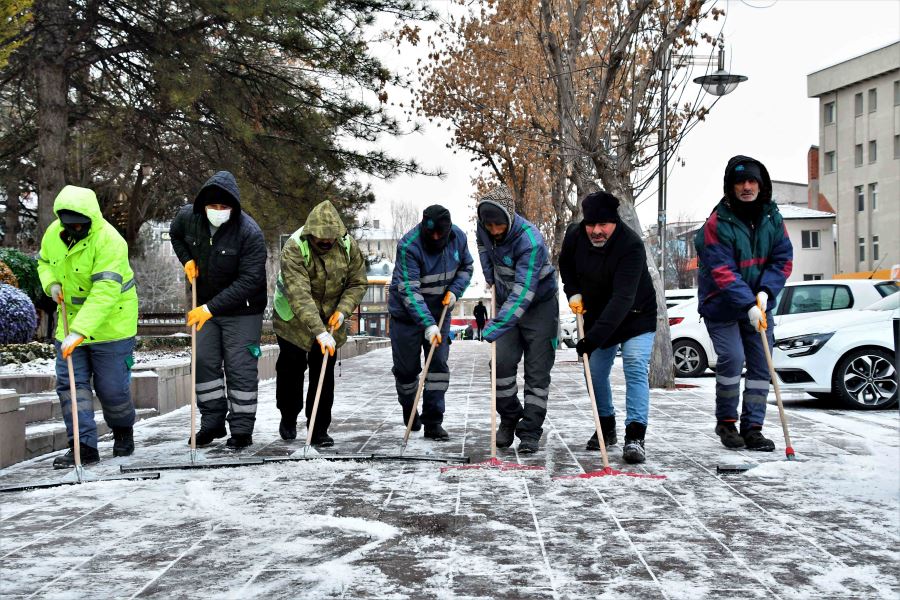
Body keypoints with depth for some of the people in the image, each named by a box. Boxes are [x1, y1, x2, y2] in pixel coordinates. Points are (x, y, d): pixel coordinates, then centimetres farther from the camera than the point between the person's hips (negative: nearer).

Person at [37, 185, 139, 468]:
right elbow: (44, 261, 18)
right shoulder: (54, 233, -3)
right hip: (70, 322, 6)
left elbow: (104, 292, -33)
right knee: (70, 384, -1)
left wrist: (80, 331, -40)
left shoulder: (109, 241, -26)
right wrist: (51, 283, -6)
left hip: (110, 325, -6)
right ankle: (84, 447, 4)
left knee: (112, 388, 1)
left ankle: (123, 431, 31)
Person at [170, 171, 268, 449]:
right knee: (204, 362, 9)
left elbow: (249, 281, -28)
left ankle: (242, 429, 9)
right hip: (205, 305, 5)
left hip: (241, 310, -5)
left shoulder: (250, 233, -26)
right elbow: (175, 235, 17)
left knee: (240, 367, -2)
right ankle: (212, 422, 22)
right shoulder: (187, 216, -9)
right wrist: (187, 259, -2)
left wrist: (211, 308, -30)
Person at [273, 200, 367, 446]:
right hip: (294, 320, -3)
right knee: (291, 370, 7)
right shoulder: (294, 248, -27)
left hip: (330, 320, 3)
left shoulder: (348, 245, -12)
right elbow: (300, 296, -35)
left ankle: (319, 430, 9)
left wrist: (342, 310, -19)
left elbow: (358, 283, -1)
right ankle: (288, 418, 31)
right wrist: (319, 332, -43)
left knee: (324, 374, 0)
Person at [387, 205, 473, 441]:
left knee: (439, 364, -3)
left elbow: (466, 267, 8)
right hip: (407, 313, -3)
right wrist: (427, 324, -40)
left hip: (440, 311, 4)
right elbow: (409, 290, -32)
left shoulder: (458, 237, -11)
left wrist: (455, 290, -11)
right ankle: (409, 410, 33)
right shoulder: (408, 246, -27)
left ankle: (433, 422, 3)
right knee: (407, 367, 4)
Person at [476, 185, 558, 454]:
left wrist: (497, 325, -46)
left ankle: (530, 432, 3)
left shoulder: (531, 241, -33)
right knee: (502, 362, -3)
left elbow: (523, 291, -40)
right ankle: (508, 418, 16)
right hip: (507, 302, 5)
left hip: (539, 304, -5)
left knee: (537, 371, -4)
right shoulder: (484, 229, -11)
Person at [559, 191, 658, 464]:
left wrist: (594, 337, -48)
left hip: (636, 316, -5)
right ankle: (606, 428, 25)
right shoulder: (574, 235, -14)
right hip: (597, 316, 6)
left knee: (635, 368, -18)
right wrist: (573, 292, -5)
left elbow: (623, 298, -41)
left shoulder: (631, 246, -33)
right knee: (595, 372, 7)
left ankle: (635, 436, -20)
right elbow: (566, 264, 11)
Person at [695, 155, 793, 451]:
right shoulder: (717, 224, -17)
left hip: (759, 305, 5)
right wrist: (748, 306, -31)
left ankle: (752, 428, 11)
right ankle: (726, 422, 4)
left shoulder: (772, 219, -1)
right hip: (722, 307, -5)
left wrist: (765, 291, -16)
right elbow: (723, 272, -23)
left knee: (761, 364, 3)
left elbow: (783, 259, 0)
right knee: (732, 358, -17)